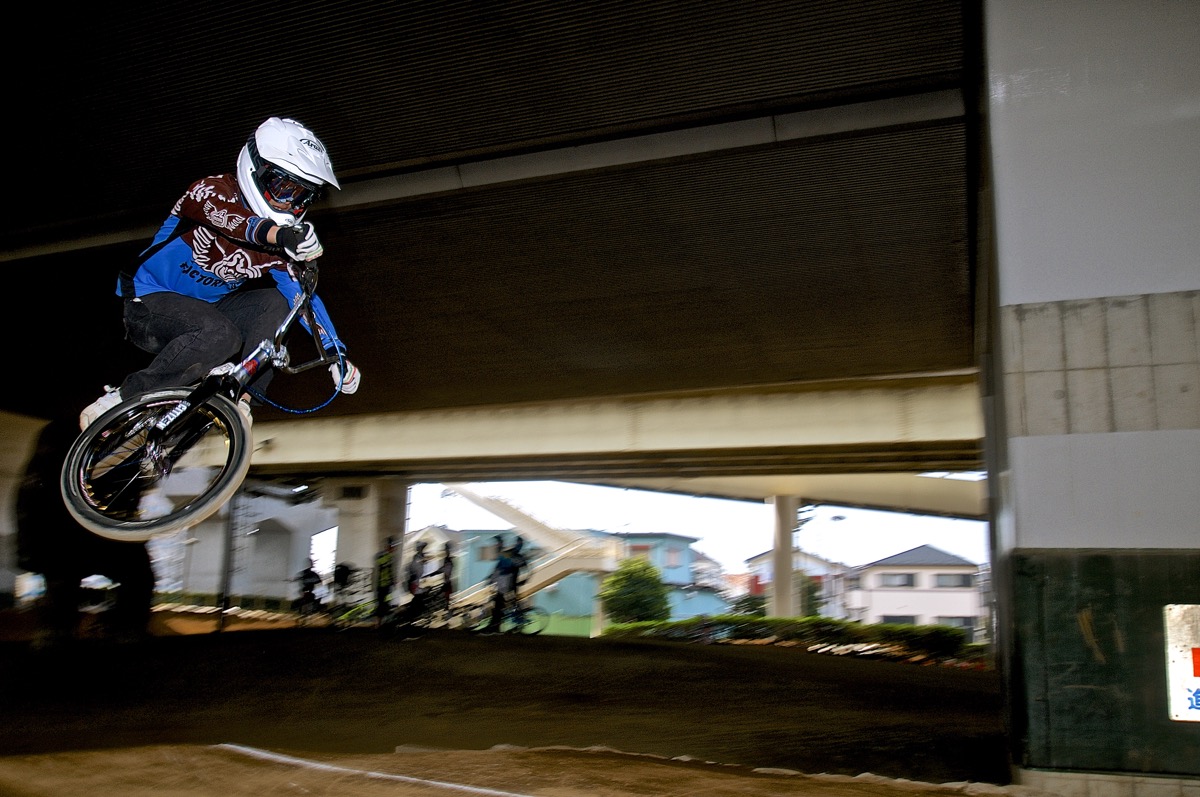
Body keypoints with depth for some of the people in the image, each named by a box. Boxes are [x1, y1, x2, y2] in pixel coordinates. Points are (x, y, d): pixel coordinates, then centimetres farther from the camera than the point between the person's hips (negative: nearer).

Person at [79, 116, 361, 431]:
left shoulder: (278, 243, -2)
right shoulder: (211, 191, -19)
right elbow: (226, 218, -42)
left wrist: (337, 352, -15)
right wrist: (278, 234, -63)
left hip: (206, 309, 6)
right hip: (150, 301, -6)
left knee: (273, 303, -15)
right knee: (221, 336, -32)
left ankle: (238, 398, -15)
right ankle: (118, 400, -19)